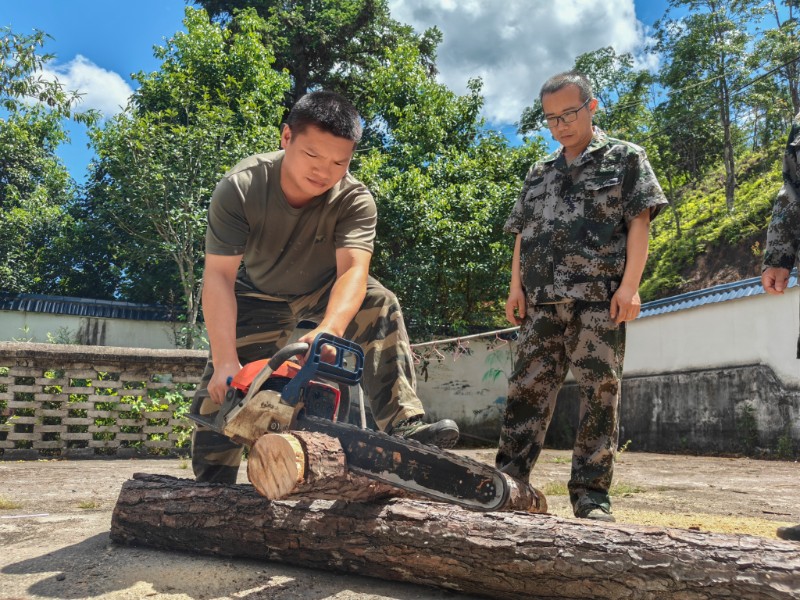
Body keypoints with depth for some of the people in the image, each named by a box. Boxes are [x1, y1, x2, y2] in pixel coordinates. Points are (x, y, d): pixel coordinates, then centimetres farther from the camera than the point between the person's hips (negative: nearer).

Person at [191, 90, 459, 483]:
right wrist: (225, 362, -44)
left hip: (324, 288, 0)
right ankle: (212, 486, 13)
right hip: (259, 295, 0)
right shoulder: (239, 188, -31)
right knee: (222, 391, -5)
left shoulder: (355, 200, -30)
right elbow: (219, 277, -34)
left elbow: (353, 271, -42)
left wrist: (328, 330, -62)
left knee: (381, 308, -27)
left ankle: (403, 426, -31)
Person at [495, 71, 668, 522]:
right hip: (542, 302, 4)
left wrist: (630, 285, -11)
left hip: (599, 299, -4)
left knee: (600, 393, -2)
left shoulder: (625, 158, 9)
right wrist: (516, 286, 7)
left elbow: (640, 222, 0)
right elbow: (522, 233, 20)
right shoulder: (540, 173, 21)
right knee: (528, 388, 2)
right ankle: (509, 480, 6)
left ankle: (592, 495, 4)